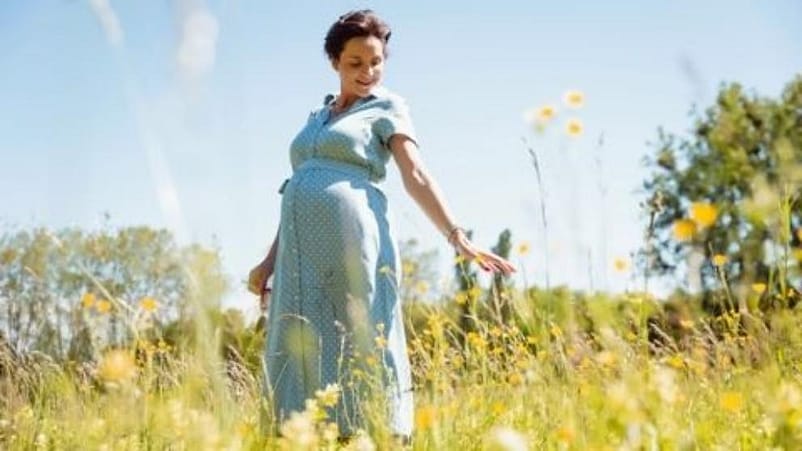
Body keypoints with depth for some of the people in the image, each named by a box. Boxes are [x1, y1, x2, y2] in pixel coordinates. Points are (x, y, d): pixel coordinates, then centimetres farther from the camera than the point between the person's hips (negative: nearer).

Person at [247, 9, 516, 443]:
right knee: (303, 348, 1)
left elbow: (416, 176, -4)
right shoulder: (316, 117, 24)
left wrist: (458, 238, -18)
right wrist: (270, 260, 20)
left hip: (352, 237, -6)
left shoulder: (387, 107, 8)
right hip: (302, 247, 6)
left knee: (361, 342, -7)